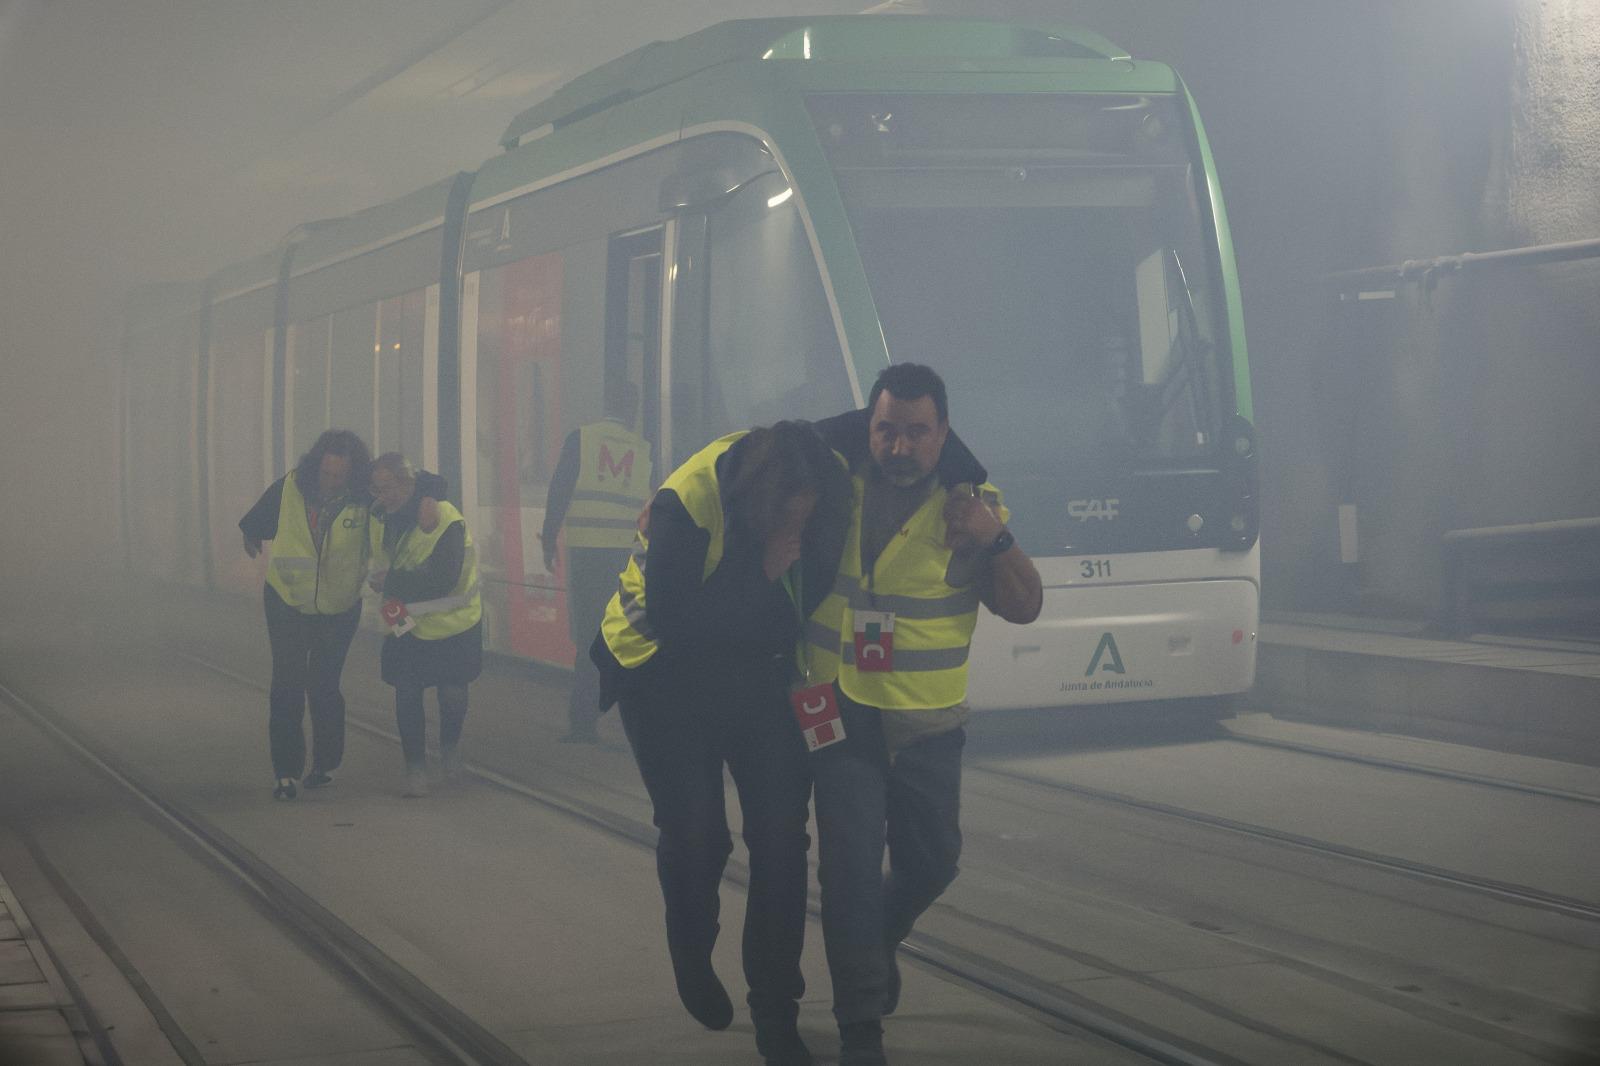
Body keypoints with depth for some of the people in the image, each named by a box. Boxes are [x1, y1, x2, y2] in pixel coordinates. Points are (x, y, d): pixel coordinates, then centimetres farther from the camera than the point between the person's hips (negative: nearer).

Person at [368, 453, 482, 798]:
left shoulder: (444, 518, -24)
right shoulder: (380, 518, -3)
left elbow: (443, 579, -29)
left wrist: (392, 582, -24)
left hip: (453, 624, -4)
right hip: (405, 625, 4)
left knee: (452, 692, 1)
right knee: (407, 693, -1)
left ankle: (450, 744, 32)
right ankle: (415, 766, 11)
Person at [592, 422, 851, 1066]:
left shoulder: (827, 481, -16)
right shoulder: (684, 504, -30)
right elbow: (671, 621, -28)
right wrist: (762, 579, -31)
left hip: (760, 678, 4)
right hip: (668, 676, -3)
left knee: (782, 837, -4)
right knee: (694, 833, -6)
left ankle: (776, 1014, 7)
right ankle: (691, 962, 27)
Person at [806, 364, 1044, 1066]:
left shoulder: (971, 504, -3)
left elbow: (1025, 608, -4)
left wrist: (995, 540, -20)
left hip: (928, 725, 2)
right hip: (840, 712, -2)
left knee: (931, 861, 13)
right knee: (850, 864, -9)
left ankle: (875, 945, 45)